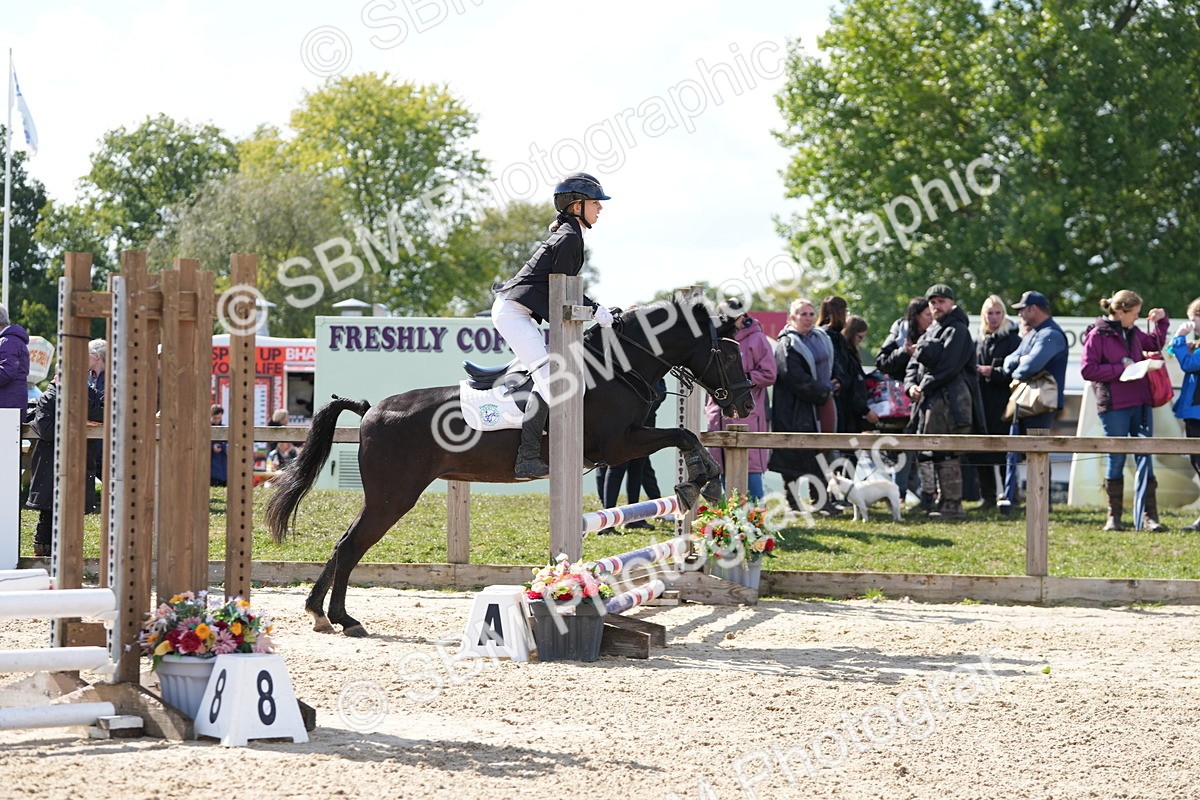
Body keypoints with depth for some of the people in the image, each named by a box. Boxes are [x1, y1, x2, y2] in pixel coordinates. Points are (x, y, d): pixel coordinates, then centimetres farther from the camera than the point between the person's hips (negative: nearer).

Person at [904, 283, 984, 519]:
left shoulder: (957, 330, -3)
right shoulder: (929, 333, 24)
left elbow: (947, 364, -15)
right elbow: (914, 365, 19)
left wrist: (926, 386, -9)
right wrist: (911, 385, -1)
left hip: (950, 399, -9)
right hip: (931, 400, 9)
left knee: (947, 455, -12)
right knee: (939, 455, 9)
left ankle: (951, 505, -12)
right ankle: (946, 503, 12)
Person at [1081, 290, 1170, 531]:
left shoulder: (1133, 333, 14)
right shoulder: (1098, 335, -5)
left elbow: (1156, 343, 32)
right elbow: (1087, 369, -11)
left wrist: (1161, 321, 17)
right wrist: (1120, 368, -14)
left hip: (1140, 403, 6)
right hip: (1114, 406, -6)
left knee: (1144, 457, -2)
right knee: (1116, 459, 2)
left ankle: (1148, 516, -4)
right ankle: (1114, 516, 12)